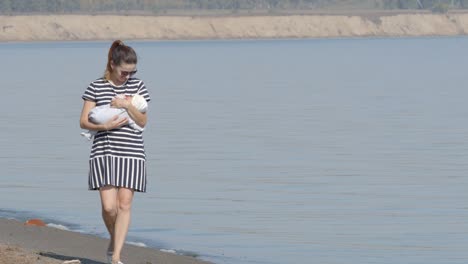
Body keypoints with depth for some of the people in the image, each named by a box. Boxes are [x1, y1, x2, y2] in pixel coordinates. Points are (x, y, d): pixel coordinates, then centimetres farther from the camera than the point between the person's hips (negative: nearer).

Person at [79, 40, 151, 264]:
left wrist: (127, 105, -13)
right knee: (109, 206, -9)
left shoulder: (137, 86, 6)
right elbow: (84, 121, 1)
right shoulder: (96, 87, 2)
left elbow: (143, 121, 3)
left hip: (132, 153, 1)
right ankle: (114, 241, 21)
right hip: (103, 152, -1)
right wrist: (105, 126, -16)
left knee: (125, 203, -6)